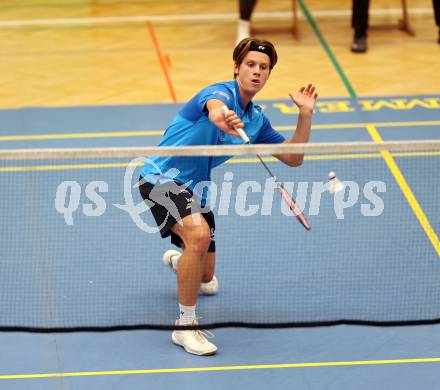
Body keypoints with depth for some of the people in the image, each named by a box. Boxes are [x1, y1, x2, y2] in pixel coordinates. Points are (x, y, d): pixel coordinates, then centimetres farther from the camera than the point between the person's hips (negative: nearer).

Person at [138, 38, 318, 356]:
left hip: (194, 189, 8)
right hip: (162, 177, -8)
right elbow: (214, 108, -43)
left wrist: (305, 115, -8)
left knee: (206, 279, 16)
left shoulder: (256, 120, 6)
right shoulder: (221, 92, -17)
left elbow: (293, 158, 7)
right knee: (199, 234, -35)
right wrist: (221, 116, -69)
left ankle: (177, 260, 55)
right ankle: (185, 326, -22)